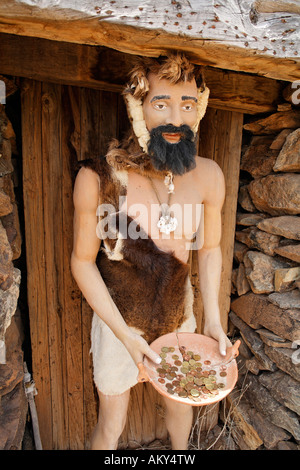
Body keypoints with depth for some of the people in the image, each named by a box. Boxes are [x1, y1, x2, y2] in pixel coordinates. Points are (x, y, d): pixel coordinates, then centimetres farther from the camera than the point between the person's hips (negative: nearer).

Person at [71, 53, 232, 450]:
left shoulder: (208, 176, -14)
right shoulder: (98, 177, -24)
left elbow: (209, 249, -2)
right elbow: (83, 261, -15)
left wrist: (213, 321, -6)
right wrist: (125, 334, -18)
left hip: (180, 318, 4)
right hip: (118, 323, -3)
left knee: (180, 404, 30)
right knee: (112, 425, 19)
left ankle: (181, 451, 64)